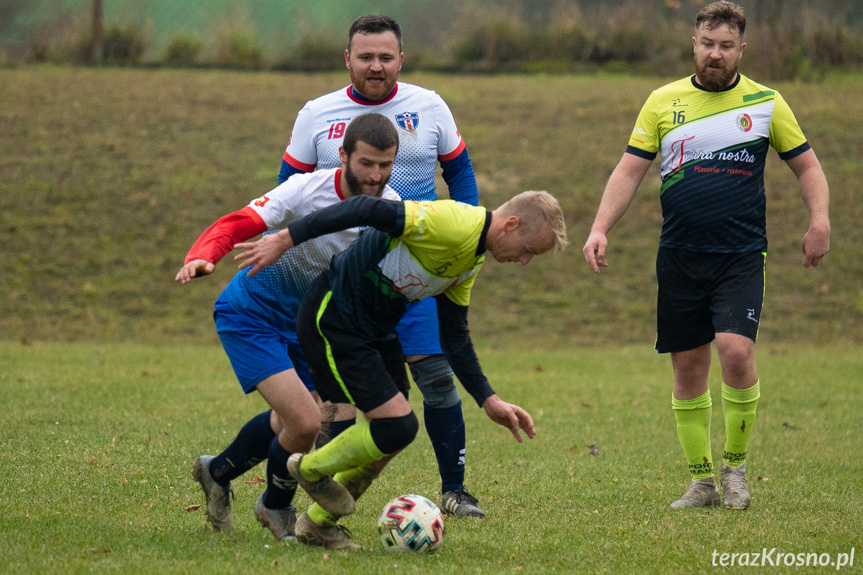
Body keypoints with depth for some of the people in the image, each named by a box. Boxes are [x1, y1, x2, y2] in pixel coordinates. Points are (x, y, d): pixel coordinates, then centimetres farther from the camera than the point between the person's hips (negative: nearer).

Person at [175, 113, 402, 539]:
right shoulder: (306, 190, -27)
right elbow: (236, 225, -31)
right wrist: (202, 257, -50)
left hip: (306, 323, 6)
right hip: (251, 313, -6)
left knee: (288, 422, 18)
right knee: (306, 423, -17)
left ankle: (217, 472, 48)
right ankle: (277, 507, 13)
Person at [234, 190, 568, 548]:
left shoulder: (470, 262, 8)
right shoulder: (453, 224, -24)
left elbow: (454, 337, 17)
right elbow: (367, 211, -28)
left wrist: (489, 400, 11)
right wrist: (284, 240, -28)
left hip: (376, 328, 10)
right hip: (333, 321, -10)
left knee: (395, 433, 11)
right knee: (397, 427, -13)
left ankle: (318, 525, 27)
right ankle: (311, 470, 14)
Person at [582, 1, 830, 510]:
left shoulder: (766, 103, 4)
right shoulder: (664, 102, 6)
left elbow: (806, 164, 10)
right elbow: (630, 170, 6)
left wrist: (820, 220, -7)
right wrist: (600, 228, -6)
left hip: (741, 254, -2)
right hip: (680, 254, 2)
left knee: (736, 350, -19)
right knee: (688, 366, 3)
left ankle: (736, 465, 0)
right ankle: (702, 481, 14)